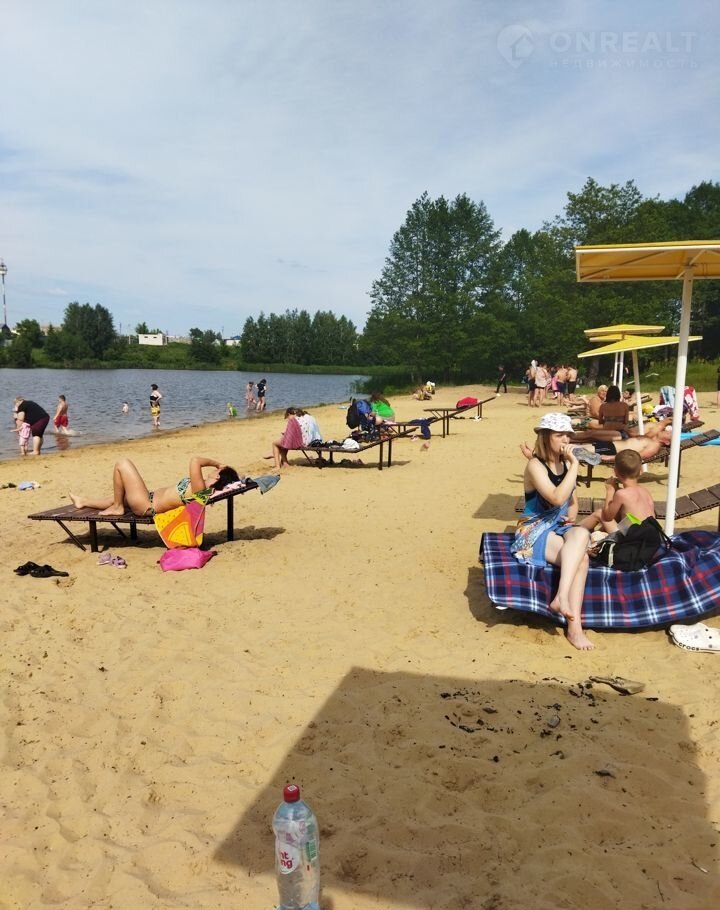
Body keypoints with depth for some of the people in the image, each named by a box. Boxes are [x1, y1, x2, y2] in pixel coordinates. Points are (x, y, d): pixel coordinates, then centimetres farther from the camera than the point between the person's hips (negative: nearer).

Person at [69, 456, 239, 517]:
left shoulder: (199, 489, -30)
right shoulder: (205, 490, -4)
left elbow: (195, 460, -37)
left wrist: (216, 462, -25)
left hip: (147, 505, -9)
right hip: (150, 502, 9)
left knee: (122, 463, -2)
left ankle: (117, 508, 10)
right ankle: (84, 502, 56)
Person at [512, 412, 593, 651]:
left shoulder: (565, 463, 9)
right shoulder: (535, 465, -13)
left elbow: (572, 502, 21)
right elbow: (557, 498, -27)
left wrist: (572, 515, -3)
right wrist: (575, 465, -21)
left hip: (560, 528, 5)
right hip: (535, 531, -5)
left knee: (581, 533, -31)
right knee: (581, 559, -30)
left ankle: (561, 597, -35)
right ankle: (574, 626, -30)